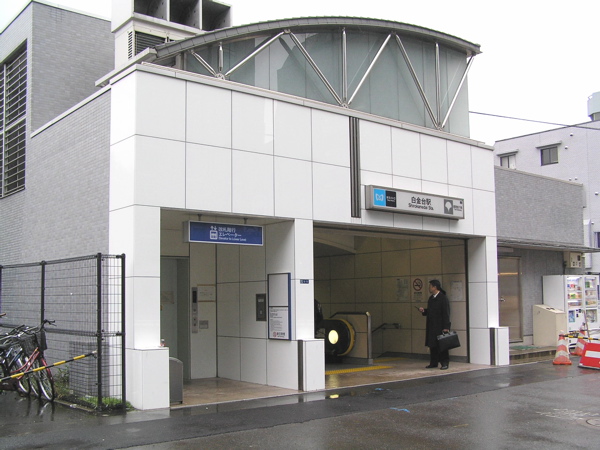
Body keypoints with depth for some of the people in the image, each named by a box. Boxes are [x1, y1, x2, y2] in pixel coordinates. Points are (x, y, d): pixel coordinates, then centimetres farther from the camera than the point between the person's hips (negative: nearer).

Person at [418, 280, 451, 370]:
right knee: (432, 345, 9)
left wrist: (446, 327, -19)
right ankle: (433, 363, 16)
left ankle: (444, 363, 5)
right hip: (431, 326, 8)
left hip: (440, 327, -8)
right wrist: (424, 311, 2)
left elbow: (446, 314, -15)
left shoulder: (443, 298, -11)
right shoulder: (431, 298, 15)